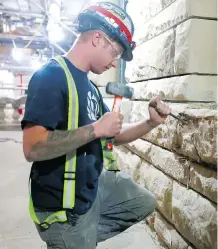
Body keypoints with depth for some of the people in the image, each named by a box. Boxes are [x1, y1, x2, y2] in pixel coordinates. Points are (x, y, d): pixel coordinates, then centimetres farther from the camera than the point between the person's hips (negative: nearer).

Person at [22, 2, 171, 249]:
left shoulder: (90, 86, 7)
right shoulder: (51, 76, -19)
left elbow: (114, 135, 12)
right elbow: (32, 149, -29)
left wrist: (150, 123, -4)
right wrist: (97, 128, -24)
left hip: (95, 186, 9)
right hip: (64, 206, -8)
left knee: (145, 203, 21)